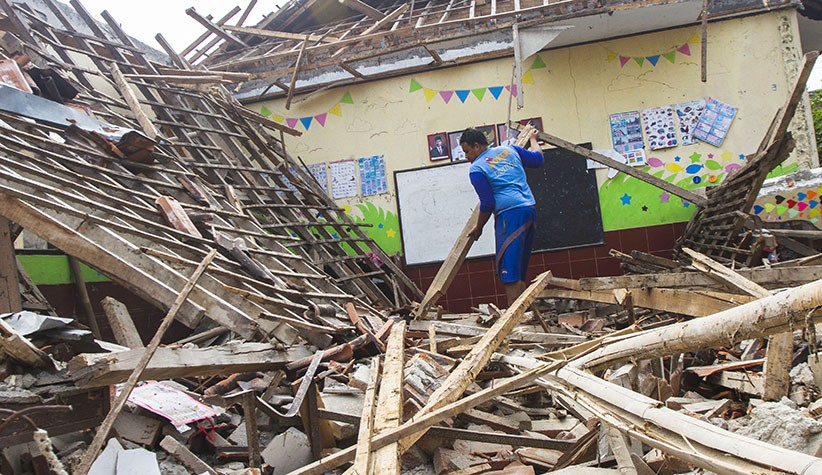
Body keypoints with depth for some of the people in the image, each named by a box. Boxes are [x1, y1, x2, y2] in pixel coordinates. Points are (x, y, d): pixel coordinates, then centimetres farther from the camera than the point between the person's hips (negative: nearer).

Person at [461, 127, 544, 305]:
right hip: (530, 210, 8)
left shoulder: (476, 170, -3)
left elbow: (488, 204, -5)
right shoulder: (509, 149, 16)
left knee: (509, 271, -8)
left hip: (510, 214, -8)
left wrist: (478, 228, 9)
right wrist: (533, 139, 47)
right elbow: (538, 159, 27)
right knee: (520, 272, 12)